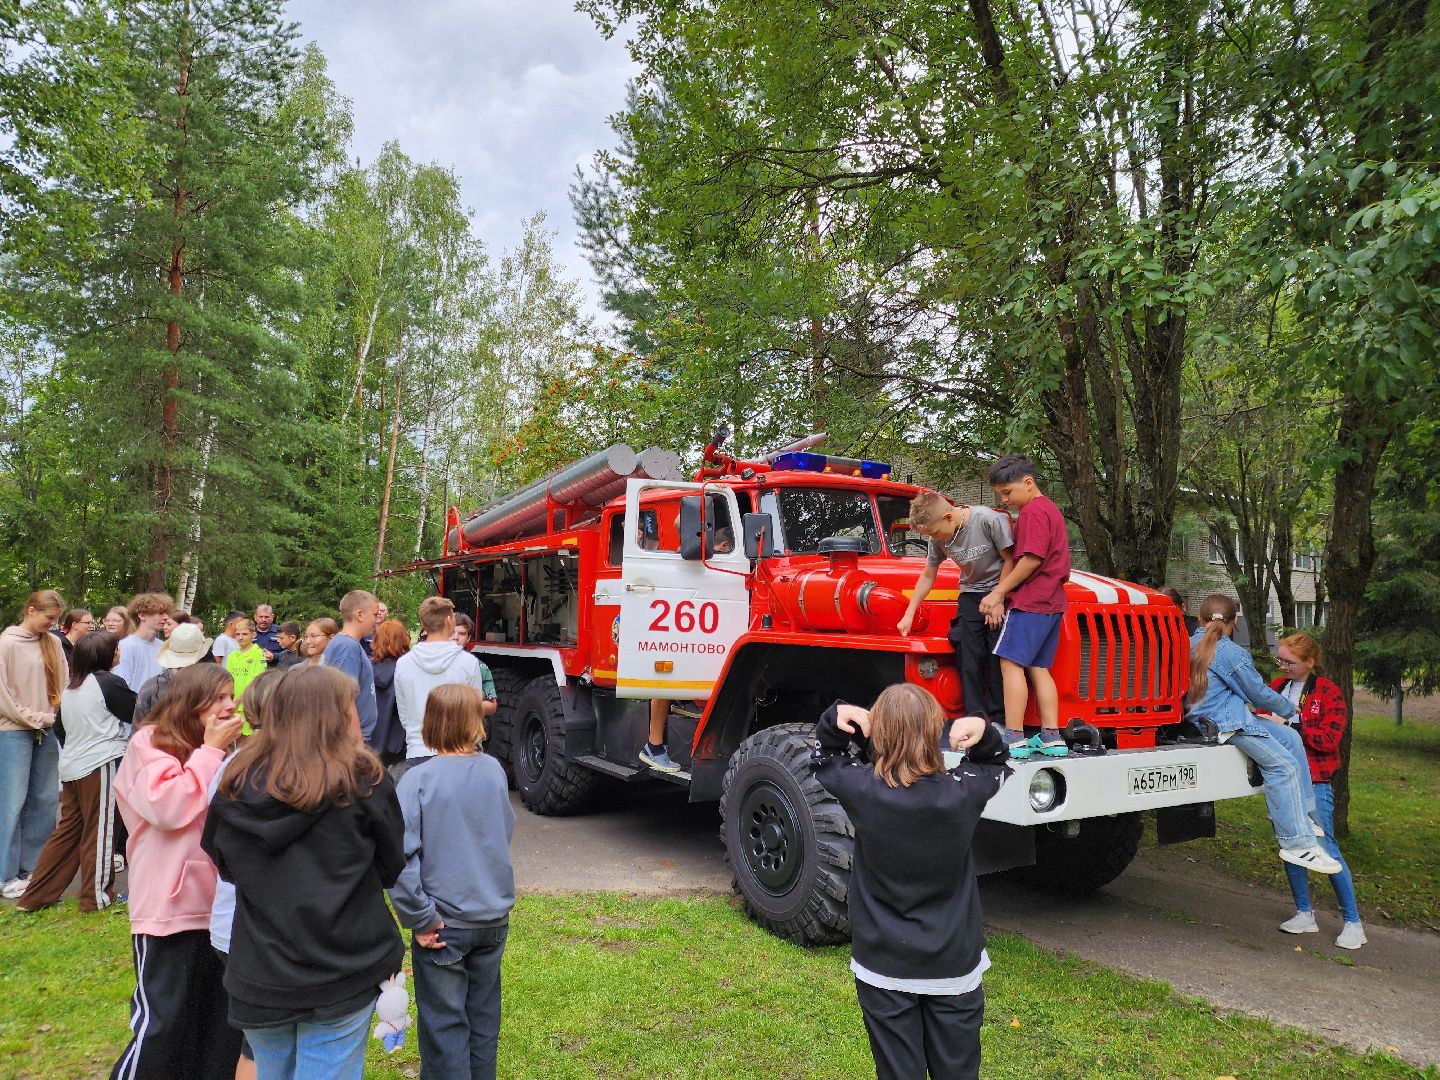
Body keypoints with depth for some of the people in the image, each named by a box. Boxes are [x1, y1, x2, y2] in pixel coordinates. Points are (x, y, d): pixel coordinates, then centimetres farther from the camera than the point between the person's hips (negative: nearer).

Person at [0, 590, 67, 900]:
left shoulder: (53, 643, 8)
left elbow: (64, 684, 10)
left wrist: (56, 715, -3)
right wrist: (34, 718, -9)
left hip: (46, 730, 5)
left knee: (47, 799, 7)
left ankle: (33, 865, 20)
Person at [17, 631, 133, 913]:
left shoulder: (70, 686, 12)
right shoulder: (109, 683, -13)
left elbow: (66, 724, 22)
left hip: (71, 766, 8)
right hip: (100, 764, -8)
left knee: (68, 829, 15)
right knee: (99, 831, 2)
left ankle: (36, 896, 19)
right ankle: (97, 896, 10)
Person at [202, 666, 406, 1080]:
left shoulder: (237, 783, -4)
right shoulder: (362, 781, -14)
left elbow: (222, 864, 12)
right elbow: (391, 869, -2)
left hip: (259, 973, 4)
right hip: (342, 972, -3)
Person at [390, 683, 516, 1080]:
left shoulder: (417, 780, -17)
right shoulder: (494, 770, -5)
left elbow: (399, 855, -22)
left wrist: (419, 918, -14)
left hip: (445, 923, -4)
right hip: (494, 915, 4)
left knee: (445, 1023, 11)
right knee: (484, 1014, 21)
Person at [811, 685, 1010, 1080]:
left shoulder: (861, 790, -18)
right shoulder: (964, 793, -16)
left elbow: (825, 760, 5)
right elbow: (994, 763, 8)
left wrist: (835, 719, -12)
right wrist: (983, 732, -11)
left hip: (884, 969, 0)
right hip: (954, 966, 1)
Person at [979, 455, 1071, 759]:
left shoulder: (1033, 511, -10)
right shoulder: (1049, 509, 22)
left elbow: (1032, 560, -19)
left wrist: (999, 593, -14)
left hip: (1030, 601, -10)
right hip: (1051, 602, 10)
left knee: (1011, 663, -10)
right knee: (1038, 668, 10)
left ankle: (1014, 738, -14)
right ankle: (1051, 738, 9)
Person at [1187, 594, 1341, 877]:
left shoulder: (1190, 645, 13)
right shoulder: (1231, 653, -10)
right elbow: (1259, 693, 1)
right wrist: (1288, 709, 20)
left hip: (1203, 717, 9)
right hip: (1227, 723, -9)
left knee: (1290, 737, 14)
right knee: (1283, 766, -14)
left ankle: (1302, 816, 13)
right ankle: (1297, 845, -18)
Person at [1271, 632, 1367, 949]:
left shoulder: (1328, 693, -6)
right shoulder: (1277, 687, 9)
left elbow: (1329, 739, -13)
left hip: (1314, 781, -5)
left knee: (1326, 847, -5)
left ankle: (1353, 922, 9)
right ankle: (1304, 915, 22)